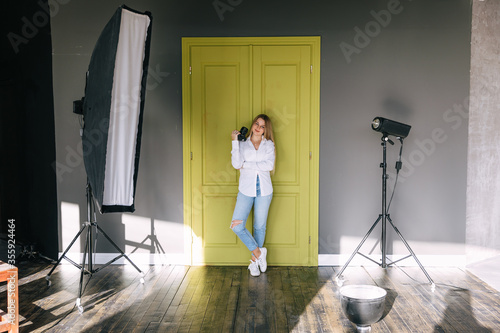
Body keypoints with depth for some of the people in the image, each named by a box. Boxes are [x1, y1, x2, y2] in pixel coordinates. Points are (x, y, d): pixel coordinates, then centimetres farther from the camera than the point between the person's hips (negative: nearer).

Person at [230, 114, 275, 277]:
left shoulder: (269, 145, 5)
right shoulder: (242, 144, 4)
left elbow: (269, 165, -12)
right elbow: (236, 164, -12)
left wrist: (246, 165, -11)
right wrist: (235, 142, -14)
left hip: (264, 190, 0)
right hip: (246, 190, 0)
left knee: (260, 226, 9)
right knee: (237, 226, -10)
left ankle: (254, 260, 26)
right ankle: (259, 252, 10)